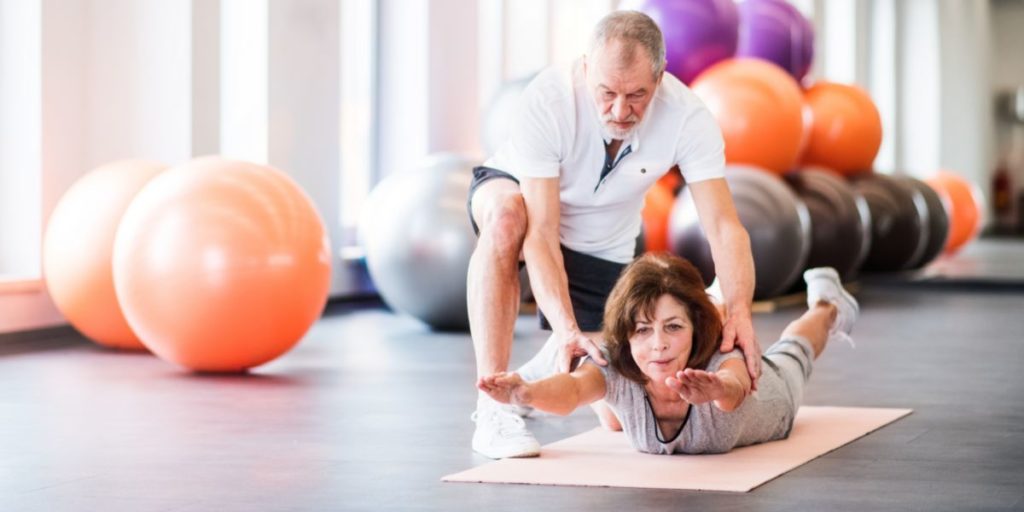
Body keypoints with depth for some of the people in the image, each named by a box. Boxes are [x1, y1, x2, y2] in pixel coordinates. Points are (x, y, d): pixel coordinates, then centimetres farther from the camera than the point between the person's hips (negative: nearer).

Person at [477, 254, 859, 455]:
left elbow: (735, 386, -74)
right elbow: (571, 390, -68)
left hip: (763, 389, -2)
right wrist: (526, 393, -90)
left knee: (789, 355, 32)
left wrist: (717, 391, -98)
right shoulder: (616, 372, -46)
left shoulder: (719, 364, -50)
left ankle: (826, 307, 66)